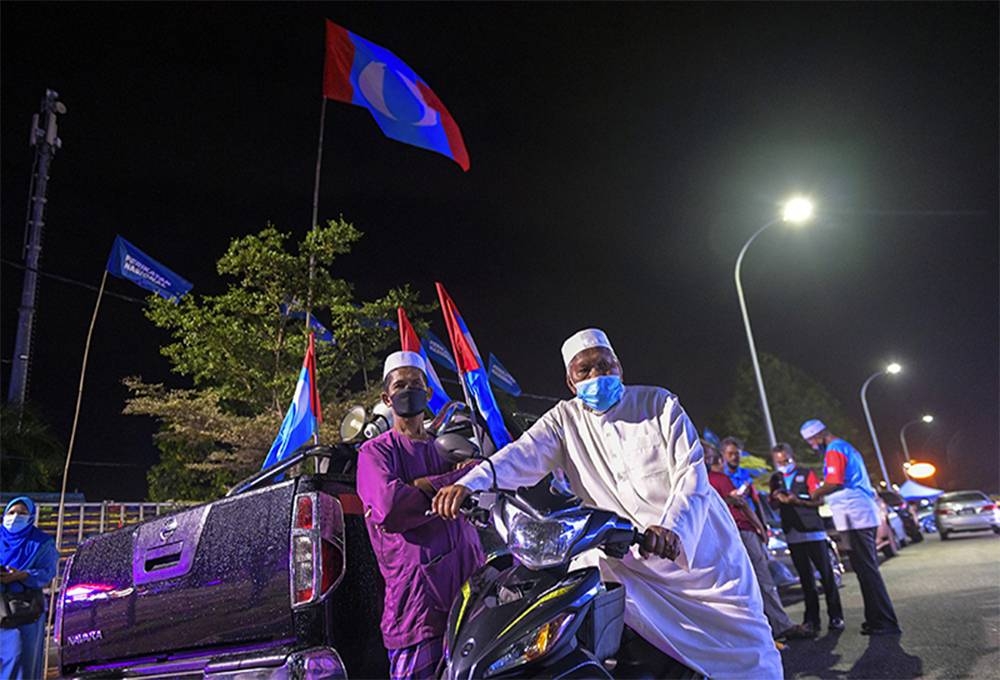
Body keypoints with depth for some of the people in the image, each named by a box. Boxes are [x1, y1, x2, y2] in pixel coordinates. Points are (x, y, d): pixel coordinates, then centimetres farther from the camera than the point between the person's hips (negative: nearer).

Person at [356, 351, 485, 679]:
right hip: (416, 599, -4)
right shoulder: (376, 451, 5)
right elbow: (390, 508, -14)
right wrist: (451, 485, -2)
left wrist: (420, 487, -8)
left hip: (470, 588, 5)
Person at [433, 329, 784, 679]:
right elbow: (522, 455, -17)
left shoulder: (659, 403, -7)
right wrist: (470, 483, -36)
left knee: (745, 647, 6)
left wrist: (672, 528, -34)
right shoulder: (564, 419, -2)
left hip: (697, 543, 0)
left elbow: (691, 473, -15)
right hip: (625, 560, 1)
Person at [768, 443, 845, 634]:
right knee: (805, 576, 7)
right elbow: (773, 505, 14)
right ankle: (811, 618, 12)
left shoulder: (806, 474, 2)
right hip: (792, 534, 3)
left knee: (826, 573, -2)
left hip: (813, 531, -3)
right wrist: (777, 498, -8)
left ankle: (836, 617, 6)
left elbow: (820, 500, -4)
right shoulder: (775, 479, 11)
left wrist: (798, 501, -18)